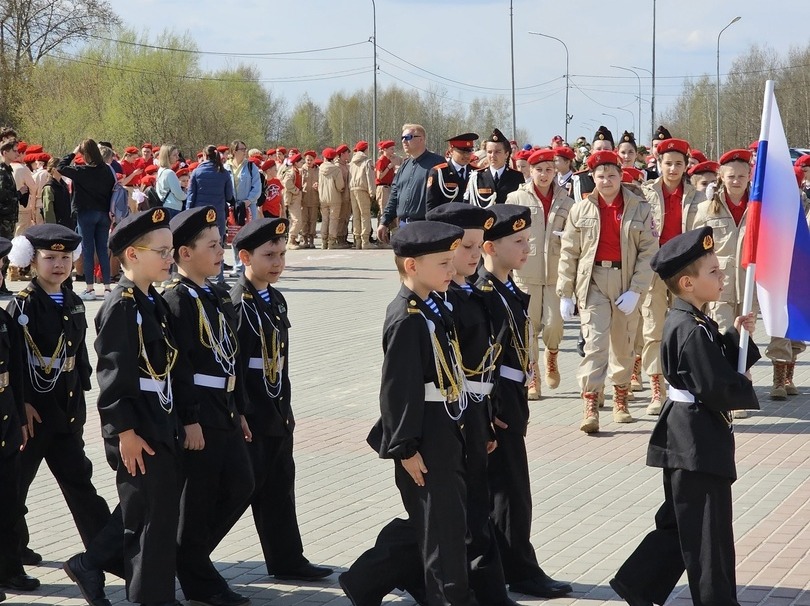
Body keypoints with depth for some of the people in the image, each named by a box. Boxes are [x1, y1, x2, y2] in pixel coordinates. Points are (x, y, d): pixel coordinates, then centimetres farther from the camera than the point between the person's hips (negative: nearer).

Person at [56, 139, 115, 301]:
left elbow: (60, 168, -9)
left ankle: (90, 289, 0)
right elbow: (113, 191, 3)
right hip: (103, 214, 4)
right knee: (103, 250, 8)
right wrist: (109, 212, 10)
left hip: (86, 213, -4)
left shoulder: (82, 171, -14)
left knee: (88, 250, 0)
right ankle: (107, 287, 8)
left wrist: (73, 153, -1)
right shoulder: (107, 170, -1)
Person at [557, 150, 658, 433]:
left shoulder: (640, 209, 2)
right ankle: (590, 407, -15)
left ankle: (620, 401, 27)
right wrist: (565, 293, 1)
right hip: (592, 282, -1)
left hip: (627, 283, 1)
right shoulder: (581, 210, 5)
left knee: (624, 345, 11)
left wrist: (635, 290, -10)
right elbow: (569, 253, 5)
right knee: (595, 342, -11)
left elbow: (649, 251, -2)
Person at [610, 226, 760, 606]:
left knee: (679, 523, 18)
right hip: (698, 442, -11)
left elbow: (719, 362, 17)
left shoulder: (688, 321, 9)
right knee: (707, 531, 1)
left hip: (686, 438, 11)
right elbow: (716, 387, -24)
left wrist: (736, 336, 3)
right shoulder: (691, 331, -22)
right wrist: (745, 392, -7)